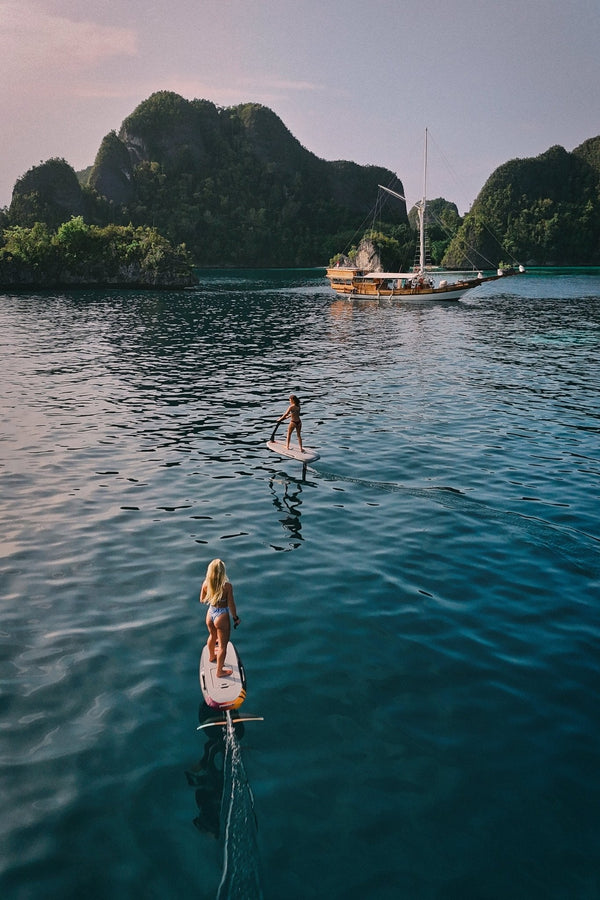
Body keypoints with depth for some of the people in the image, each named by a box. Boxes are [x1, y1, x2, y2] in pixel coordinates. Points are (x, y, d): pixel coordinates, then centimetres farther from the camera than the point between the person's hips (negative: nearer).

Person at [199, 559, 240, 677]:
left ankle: (211, 656, 59)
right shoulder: (227, 586, -25)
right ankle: (219, 671, 24)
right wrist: (236, 618, -1)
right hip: (222, 616, -6)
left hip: (210, 614, 6)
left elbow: (202, 600, 3)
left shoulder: (206, 584, -12)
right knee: (223, 645, 12)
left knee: (212, 636, 33)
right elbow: (231, 605, -17)